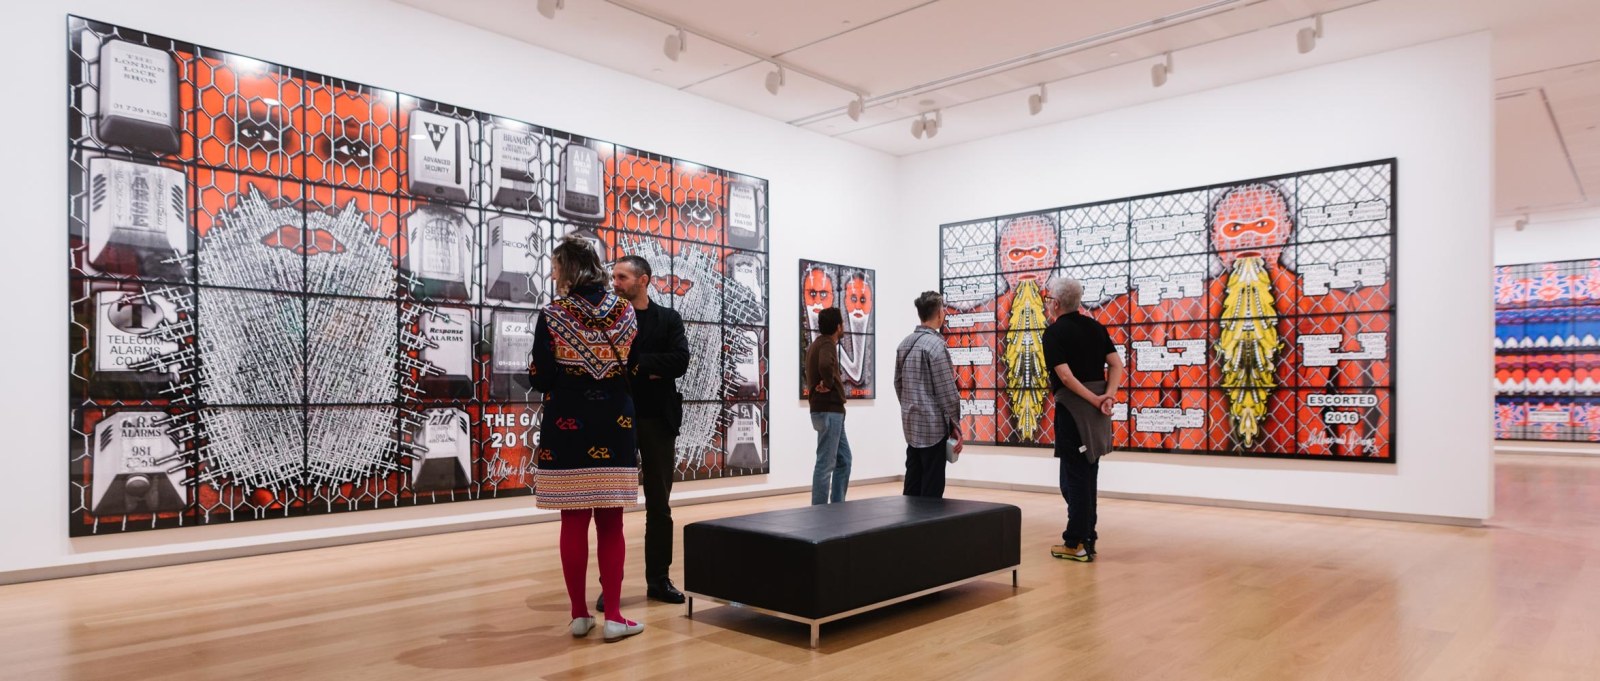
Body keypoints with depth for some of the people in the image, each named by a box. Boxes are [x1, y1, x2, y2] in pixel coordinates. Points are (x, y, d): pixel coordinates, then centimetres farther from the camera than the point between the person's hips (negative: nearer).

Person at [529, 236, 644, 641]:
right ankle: (612, 616, 8)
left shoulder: (552, 317, -7)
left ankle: (579, 614, 14)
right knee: (611, 524, 7)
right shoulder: (626, 313, 1)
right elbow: (635, 369, 6)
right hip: (614, 425, 2)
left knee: (573, 523, 7)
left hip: (567, 426, -2)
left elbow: (539, 379, -5)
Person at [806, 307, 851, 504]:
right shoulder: (827, 344, -14)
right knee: (826, 463, -5)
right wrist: (829, 384, -20)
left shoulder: (817, 344, 16)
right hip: (828, 410, -10)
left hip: (830, 410, 10)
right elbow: (825, 365, -37)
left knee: (844, 460, 15)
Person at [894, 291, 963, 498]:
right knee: (931, 489, -1)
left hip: (911, 424, 8)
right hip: (933, 425, -8)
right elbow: (947, 391, -15)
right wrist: (955, 425, -6)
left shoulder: (904, 344, 9)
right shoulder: (936, 345, -14)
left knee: (912, 486, 12)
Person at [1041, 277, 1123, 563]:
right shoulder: (1095, 327, 11)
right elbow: (1116, 365, 3)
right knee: (1088, 474, 15)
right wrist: (1108, 396, -7)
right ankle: (1087, 538, 22)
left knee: (1074, 476, -1)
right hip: (1097, 410, 7)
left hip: (1073, 408, -7)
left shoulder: (1054, 332, -9)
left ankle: (1076, 544, 4)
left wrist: (1094, 400, -13)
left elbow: (1065, 376, -18)